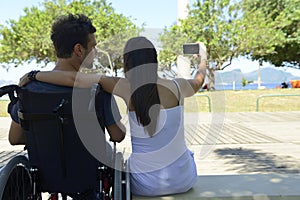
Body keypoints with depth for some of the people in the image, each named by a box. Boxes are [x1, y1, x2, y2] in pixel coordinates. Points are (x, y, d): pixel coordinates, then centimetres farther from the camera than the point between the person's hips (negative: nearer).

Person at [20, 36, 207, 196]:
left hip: (146, 184, -1)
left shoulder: (127, 87, -16)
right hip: (184, 180, 2)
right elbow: (199, 80, 16)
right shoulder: (177, 86, -9)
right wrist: (203, 57, 36)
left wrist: (34, 75, -1)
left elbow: (72, 78, -18)